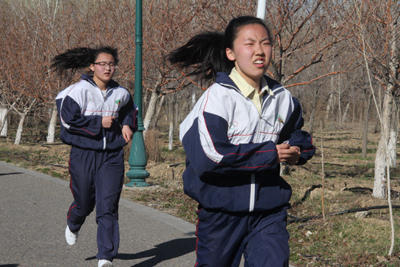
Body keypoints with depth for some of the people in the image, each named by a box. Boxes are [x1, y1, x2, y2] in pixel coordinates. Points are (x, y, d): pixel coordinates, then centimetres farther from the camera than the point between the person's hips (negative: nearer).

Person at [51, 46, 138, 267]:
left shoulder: (121, 94, 6)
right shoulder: (80, 90, -8)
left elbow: (130, 110, 27)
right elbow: (68, 118, -14)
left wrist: (127, 125, 6)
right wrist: (99, 123, -13)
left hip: (112, 156, 2)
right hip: (83, 154, -2)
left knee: (108, 206, -7)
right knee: (84, 203, 11)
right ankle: (73, 225, 49)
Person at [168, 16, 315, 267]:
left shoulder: (283, 98, 6)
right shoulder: (217, 97, -13)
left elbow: (300, 139, 24)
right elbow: (207, 157, -26)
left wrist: (296, 151, -3)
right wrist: (270, 154, -18)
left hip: (269, 211, 4)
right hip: (221, 211, -4)